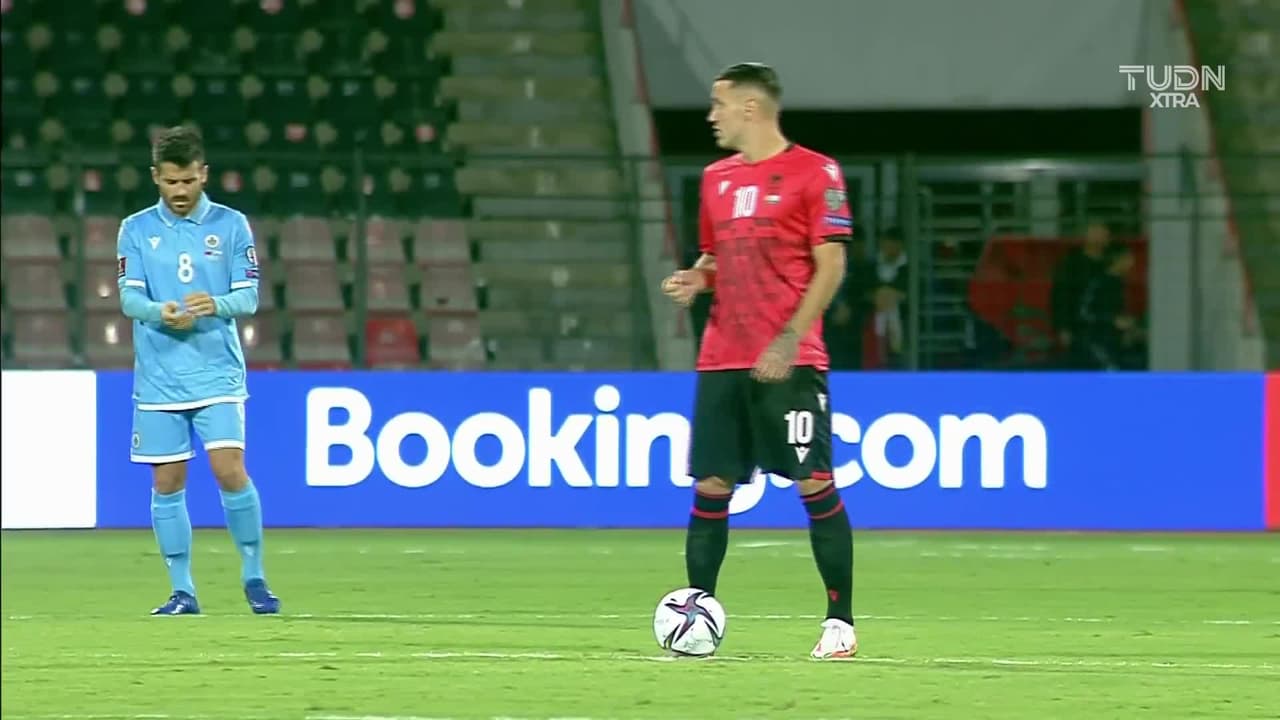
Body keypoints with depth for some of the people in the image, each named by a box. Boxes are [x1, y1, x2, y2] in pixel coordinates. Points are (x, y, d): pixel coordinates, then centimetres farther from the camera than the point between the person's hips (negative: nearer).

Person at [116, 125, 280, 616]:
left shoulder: (231, 225, 3)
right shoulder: (136, 230, 5)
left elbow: (249, 297, -2)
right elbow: (129, 298, -3)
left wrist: (215, 305, -24)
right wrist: (160, 312, -25)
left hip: (217, 372, -2)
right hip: (159, 377, 2)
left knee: (229, 470, -12)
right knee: (167, 484, 3)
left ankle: (253, 576, 5)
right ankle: (182, 590, 12)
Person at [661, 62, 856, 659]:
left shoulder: (813, 173, -5)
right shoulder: (717, 178, 15)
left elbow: (830, 265, -8)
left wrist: (790, 339, -16)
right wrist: (694, 279, 2)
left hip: (789, 361, -6)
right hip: (722, 360, 6)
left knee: (814, 484, -6)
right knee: (710, 487, 3)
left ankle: (840, 621, 1)